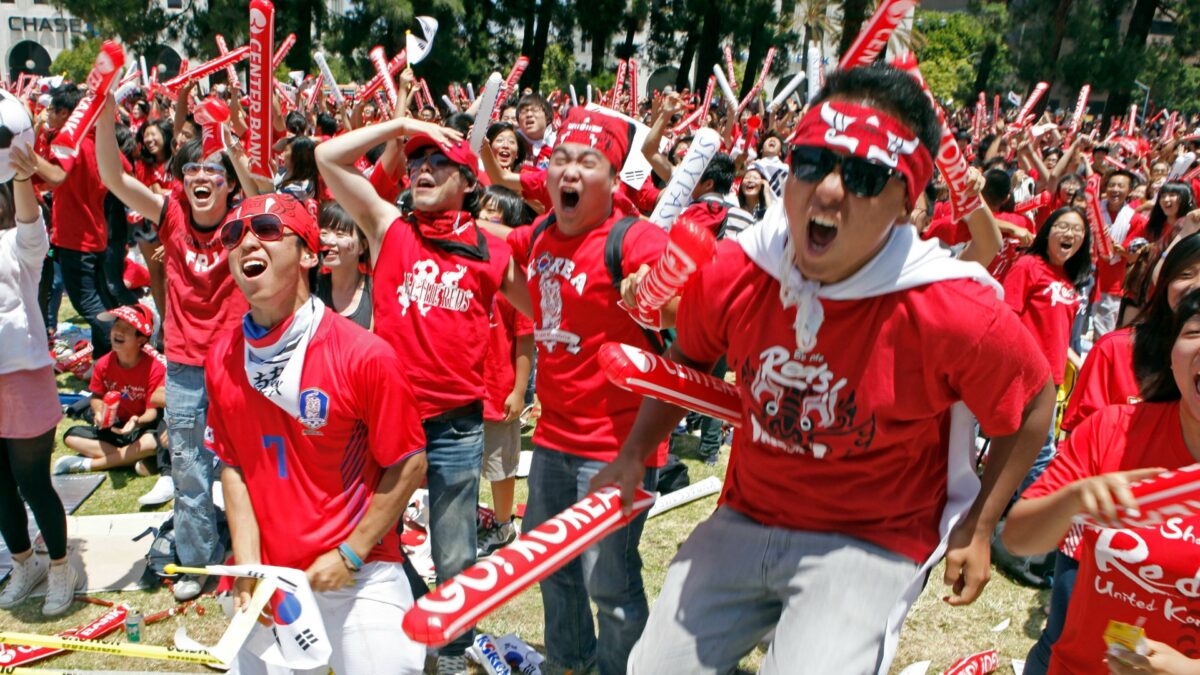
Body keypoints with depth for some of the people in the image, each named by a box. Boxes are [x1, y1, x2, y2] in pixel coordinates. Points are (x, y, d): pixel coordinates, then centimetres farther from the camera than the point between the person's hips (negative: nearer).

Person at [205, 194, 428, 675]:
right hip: (267, 582, 4)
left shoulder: (364, 355, -17)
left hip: (359, 577, -4)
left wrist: (349, 555, -10)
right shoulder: (221, 359, -1)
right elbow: (233, 465, 6)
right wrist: (247, 563, -2)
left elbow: (408, 466, -11)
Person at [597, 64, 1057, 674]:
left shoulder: (954, 314, -23)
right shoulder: (732, 273, -12)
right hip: (744, 520, 4)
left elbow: (1034, 400, -4)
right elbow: (686, 360, 10)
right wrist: (634, 455, 4)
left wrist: (977, 528, -1)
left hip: (870, 543, -3)